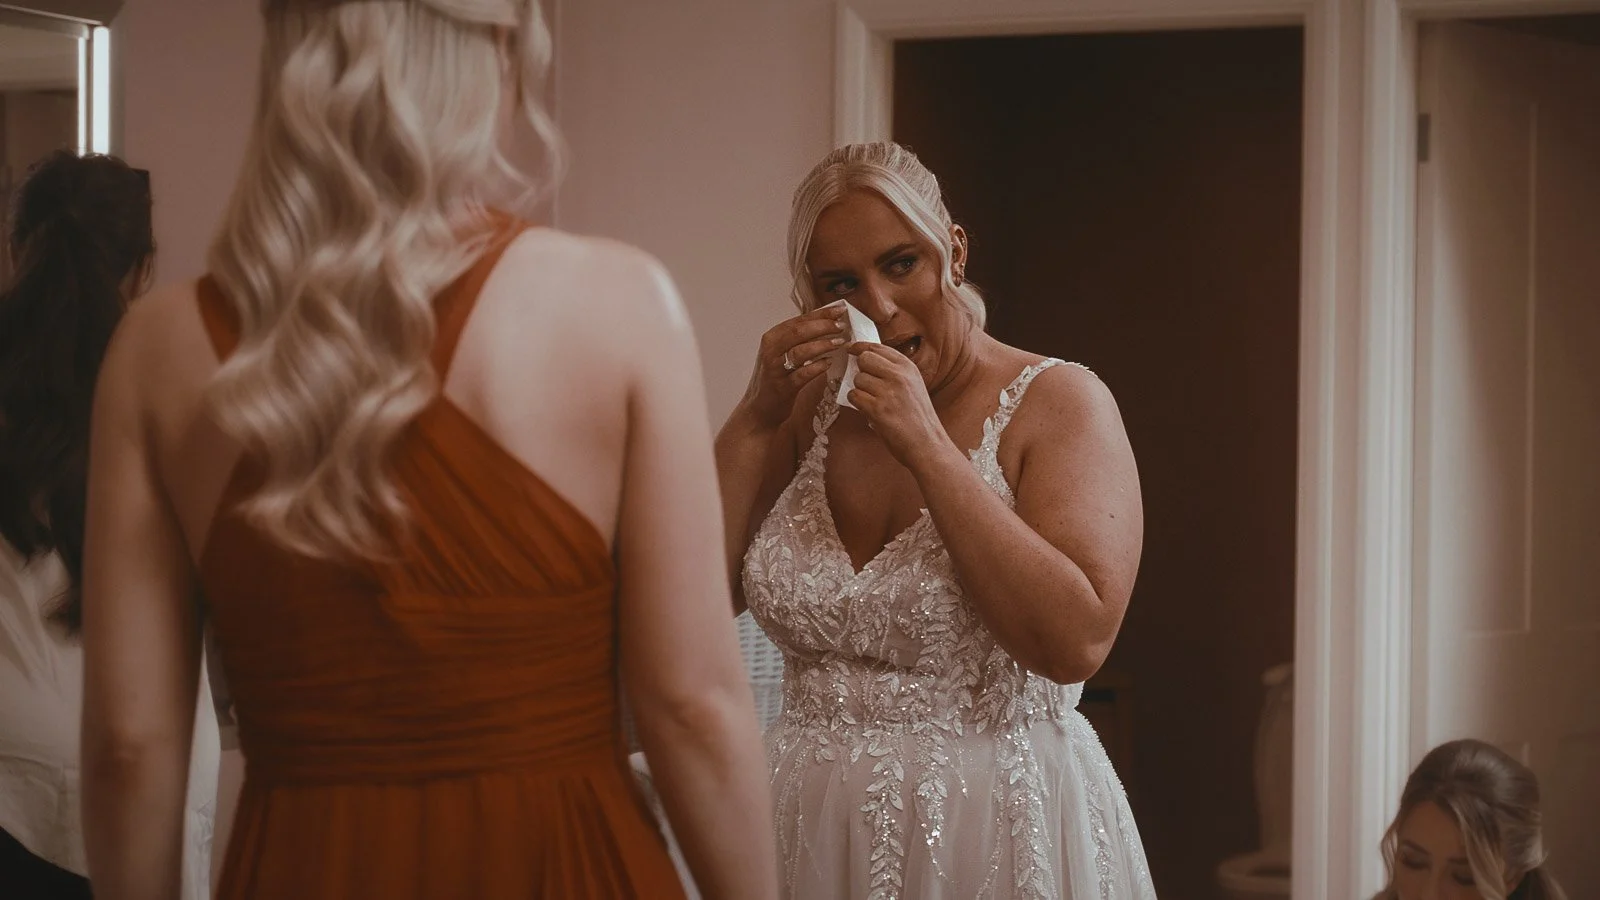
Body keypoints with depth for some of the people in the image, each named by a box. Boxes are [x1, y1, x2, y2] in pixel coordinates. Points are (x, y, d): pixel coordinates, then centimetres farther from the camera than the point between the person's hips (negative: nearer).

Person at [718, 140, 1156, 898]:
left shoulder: (1058, 402, -7)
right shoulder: (812, 405, 6)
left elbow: (1076, 642, -21)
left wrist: (927, 446, -20)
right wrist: (757, 415, -9)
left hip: (998, 833, -4)